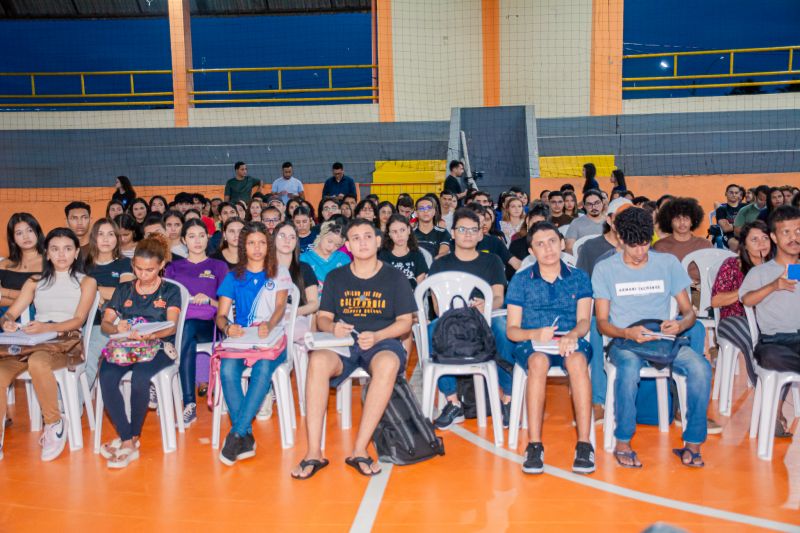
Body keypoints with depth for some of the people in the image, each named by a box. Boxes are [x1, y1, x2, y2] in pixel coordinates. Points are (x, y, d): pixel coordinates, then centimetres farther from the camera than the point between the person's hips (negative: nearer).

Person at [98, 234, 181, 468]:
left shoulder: (170, 291, 10)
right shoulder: (123, 290, 20)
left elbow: (171, 326, -5)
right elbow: (105, 323, 12)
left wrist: (150, 334, -28)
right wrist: (117, 328, -13)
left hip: (158, 347, -3)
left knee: (139, 378, -35)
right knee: (106, 377, -30)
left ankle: (131, 438, -16)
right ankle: (128, 441, -25)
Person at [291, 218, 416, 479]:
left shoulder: (394, 277, 10)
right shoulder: (335, 277, 17)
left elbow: (405, 321, 5)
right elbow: (322, 318, 14)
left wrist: (376, 336, -12)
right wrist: (333, 327, -10)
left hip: (382, 341, -1)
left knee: (388, 364, -39)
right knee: (318, 360, -34)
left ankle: (360, 450, -34)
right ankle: (313, 453, -33)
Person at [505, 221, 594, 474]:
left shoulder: (579, 278, 14)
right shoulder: (520, 281, 11)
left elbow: (584, 320, 3)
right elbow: (511, 329, 5)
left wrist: (572, 335, -21)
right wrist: (535, 334, -17)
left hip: (570, 341, 1)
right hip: (532, 343, 0)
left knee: (577, 361, -35)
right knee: (538, 361, -36)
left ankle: (584, 444, -33)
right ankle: (534, 445, -36)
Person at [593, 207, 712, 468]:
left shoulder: (668, 263, 8)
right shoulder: (605, 269, 2)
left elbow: (689, 311, 9)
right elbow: (602, 322, -1)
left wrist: (680, 325, -16)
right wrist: (627, 333, -22)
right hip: (624, 341, -2)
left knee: (701, 367, -27)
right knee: (630, 366, -37)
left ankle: (692, 443, -12)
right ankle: (622, 442, -20)